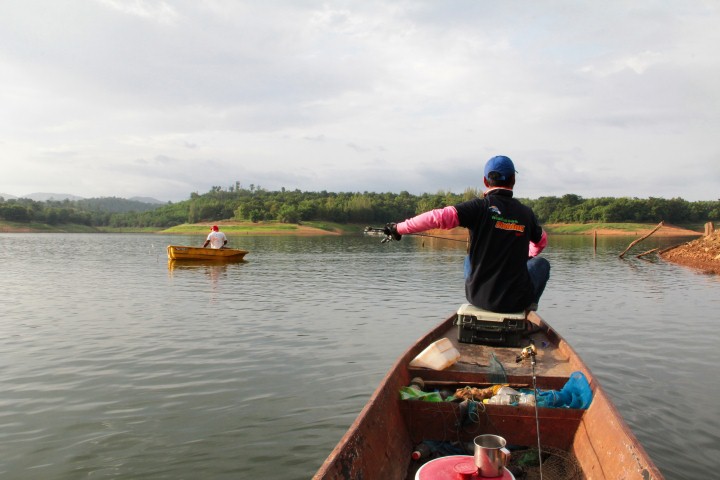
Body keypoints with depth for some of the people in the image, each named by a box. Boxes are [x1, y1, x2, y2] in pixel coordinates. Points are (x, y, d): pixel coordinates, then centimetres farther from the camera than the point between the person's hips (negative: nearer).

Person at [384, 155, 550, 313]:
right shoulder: (526, 213, -1)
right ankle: (528, 308, 28)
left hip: (478, 296, 0)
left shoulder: (480, 206, -10)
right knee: (541, 263, 27)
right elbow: (542, 241, 19)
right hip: (516, 301, 1)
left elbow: (438, 216, -22)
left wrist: (399, 228, -12)